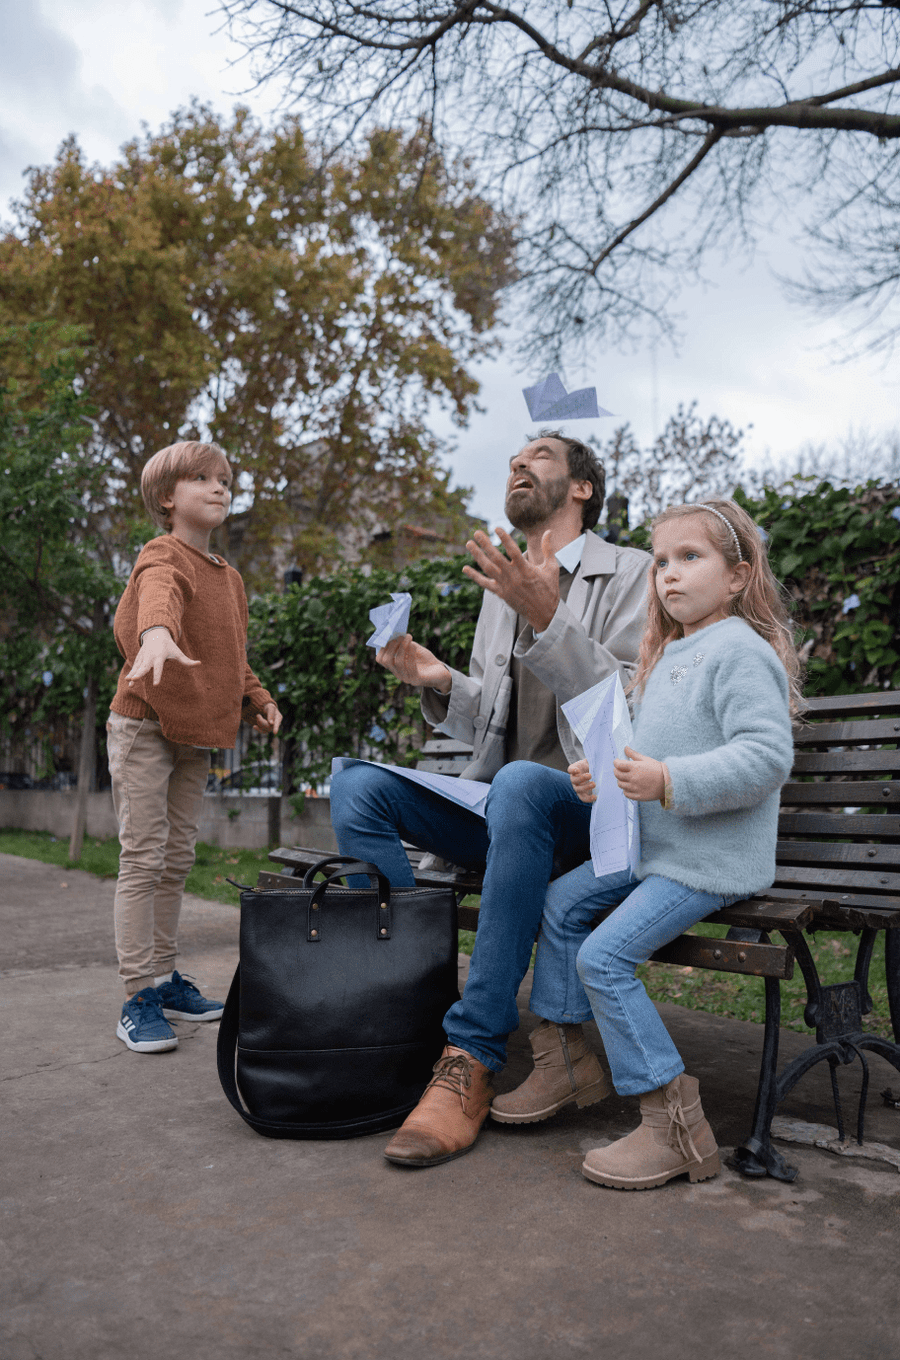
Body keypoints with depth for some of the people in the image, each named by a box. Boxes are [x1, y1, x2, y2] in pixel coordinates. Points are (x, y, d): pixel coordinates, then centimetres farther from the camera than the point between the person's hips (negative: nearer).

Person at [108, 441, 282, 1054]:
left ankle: (165, 978, 25)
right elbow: (158, 595, -36)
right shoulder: (163, 556, -10)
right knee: (143, 858, -4)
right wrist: (158, 634, -57)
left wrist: (257, 699, 8)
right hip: (145, 726, -7)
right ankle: (139, 996, 3)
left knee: (177, 860, 13)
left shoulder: (231, 577, 15)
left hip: (196, 734, 8)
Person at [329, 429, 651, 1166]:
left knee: (518, 785, -39)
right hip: (499, 802, 6)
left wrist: (548, 621, -21)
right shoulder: (503, 589, 21)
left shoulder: (630, 574, 2)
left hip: (592, 805, -5)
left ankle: (472, 1060, -32)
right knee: (356, 783, -17)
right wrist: (441, 683, -1)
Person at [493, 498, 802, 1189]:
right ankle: (562, 1060, 22)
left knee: (604, 956, -18)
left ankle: (675, 1127, -6)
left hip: (710, 859, -10)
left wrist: (667, 781, -31)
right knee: (563, 901, 11)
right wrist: (606, 776, 4)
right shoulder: (670, 656, 16)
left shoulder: (741, 651, -15)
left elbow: (767, 757, -25)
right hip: (652, 845, 10)